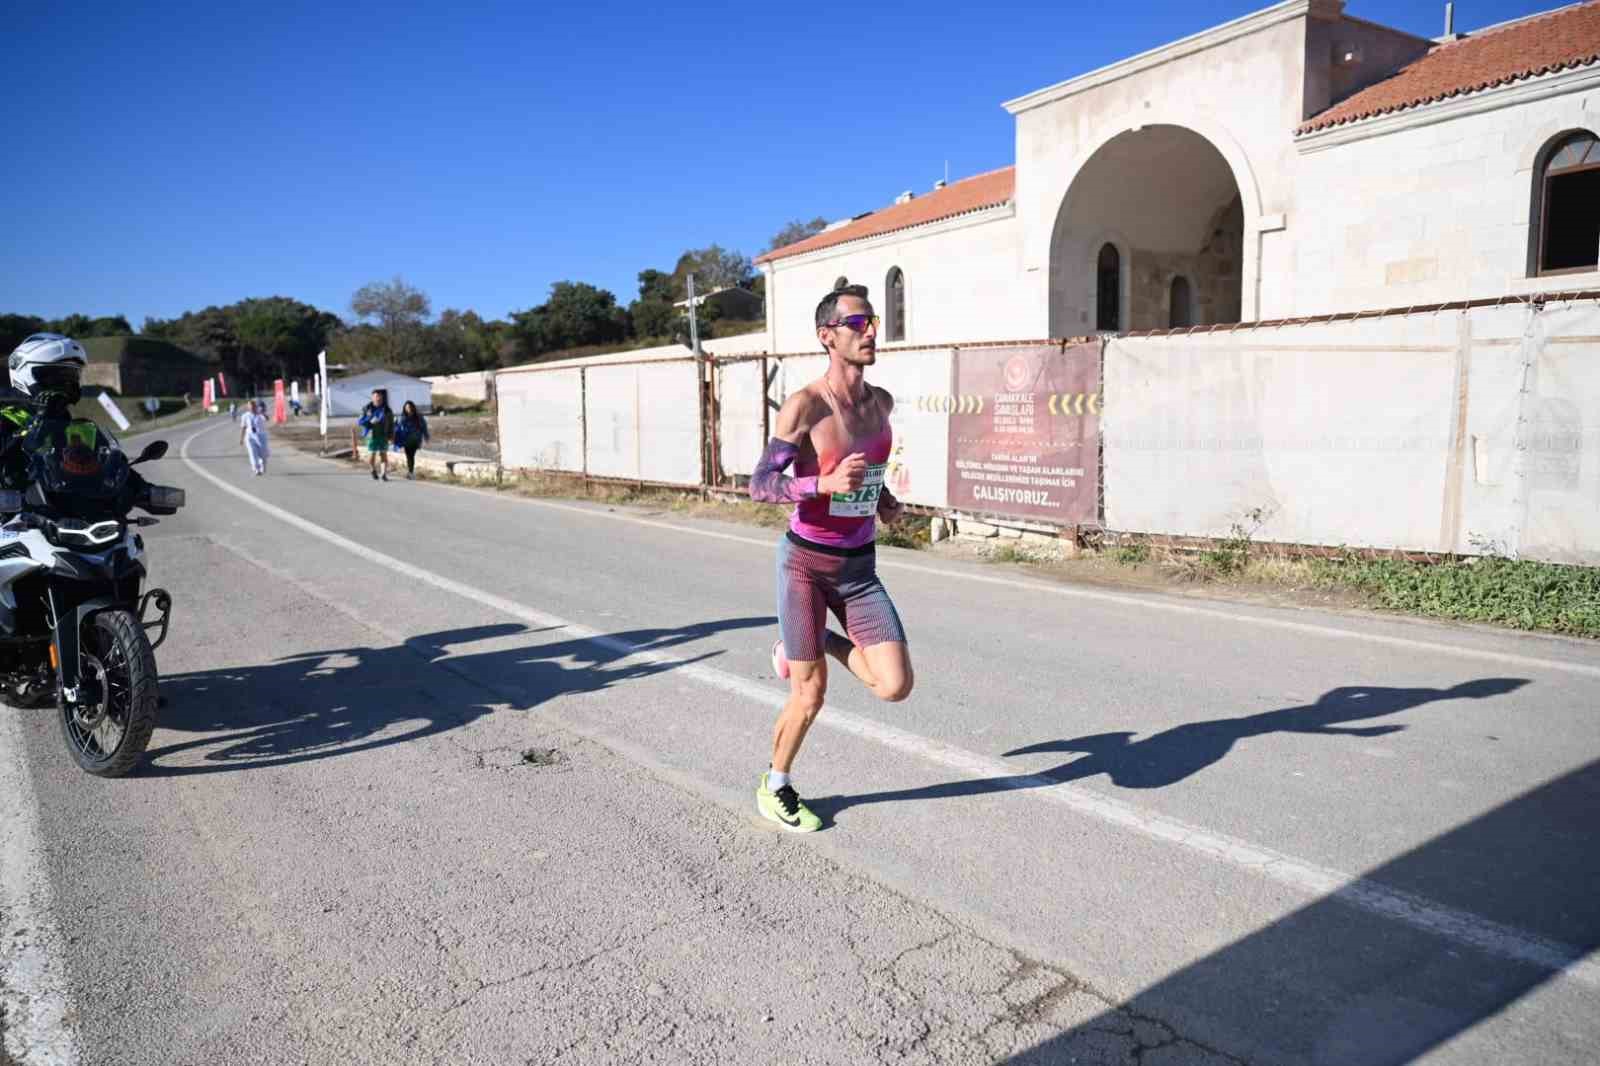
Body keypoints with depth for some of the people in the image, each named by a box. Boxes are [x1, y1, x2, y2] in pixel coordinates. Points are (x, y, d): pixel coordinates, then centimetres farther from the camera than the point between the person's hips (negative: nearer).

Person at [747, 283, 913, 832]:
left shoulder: (882, 401, 4)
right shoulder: (804, 405, -15)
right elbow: (759, 485, -19)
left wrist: (882, 495, 6)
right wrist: (825, 483, -33)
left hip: (859, 567, 5)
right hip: (805, 561, -5)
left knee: (895, 686, -4)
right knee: (810, 695, 4)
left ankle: (815, 643, 23)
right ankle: (774, 788, 31)